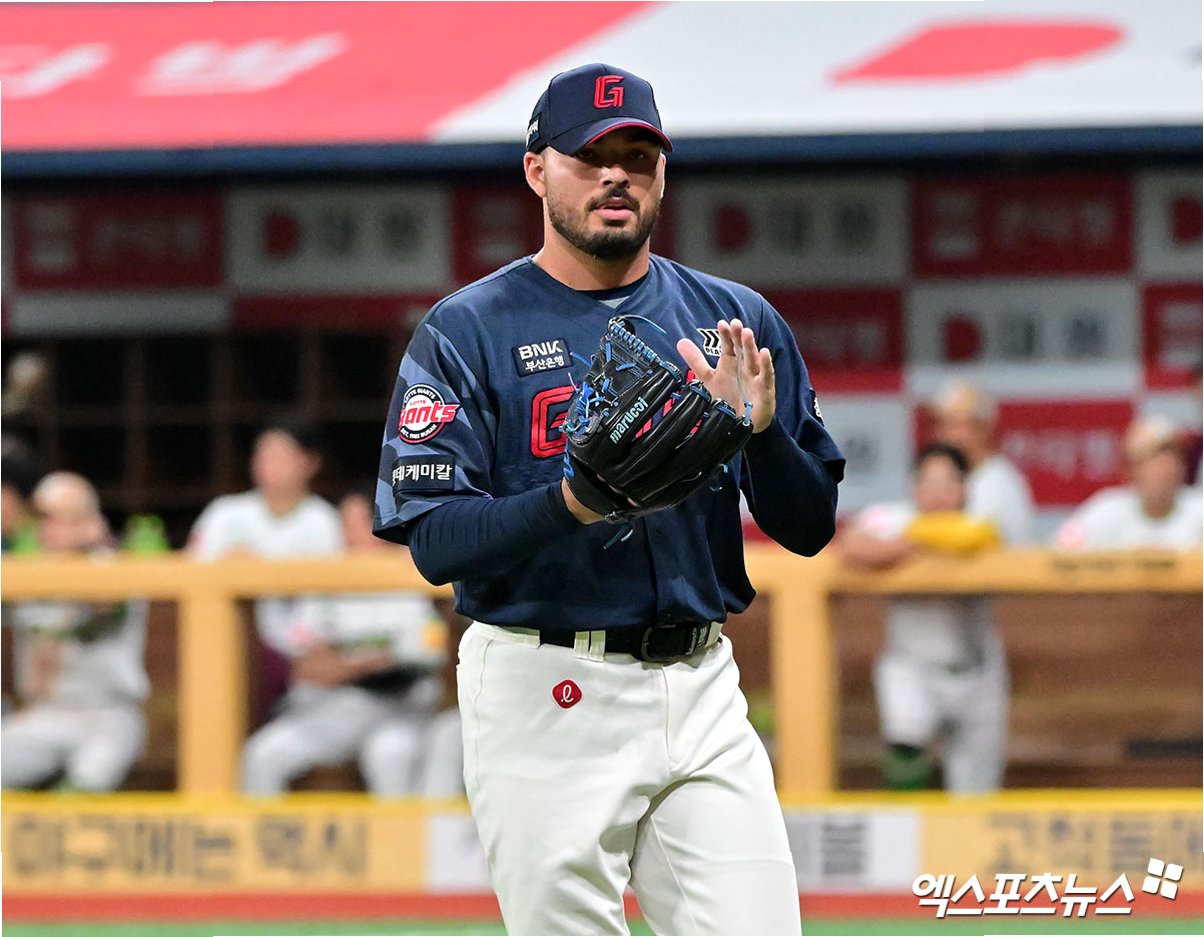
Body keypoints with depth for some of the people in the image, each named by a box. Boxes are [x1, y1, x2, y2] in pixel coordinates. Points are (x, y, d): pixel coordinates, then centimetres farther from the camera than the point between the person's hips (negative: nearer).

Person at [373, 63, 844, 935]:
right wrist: (569, 504, -27)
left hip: (703, 690, 3)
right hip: (545, 701, -3)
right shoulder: (467, 331, 0)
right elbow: (434, 539, -9)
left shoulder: (734, 320, 11)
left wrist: (760, 431, -11)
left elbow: (808, 528, 9)